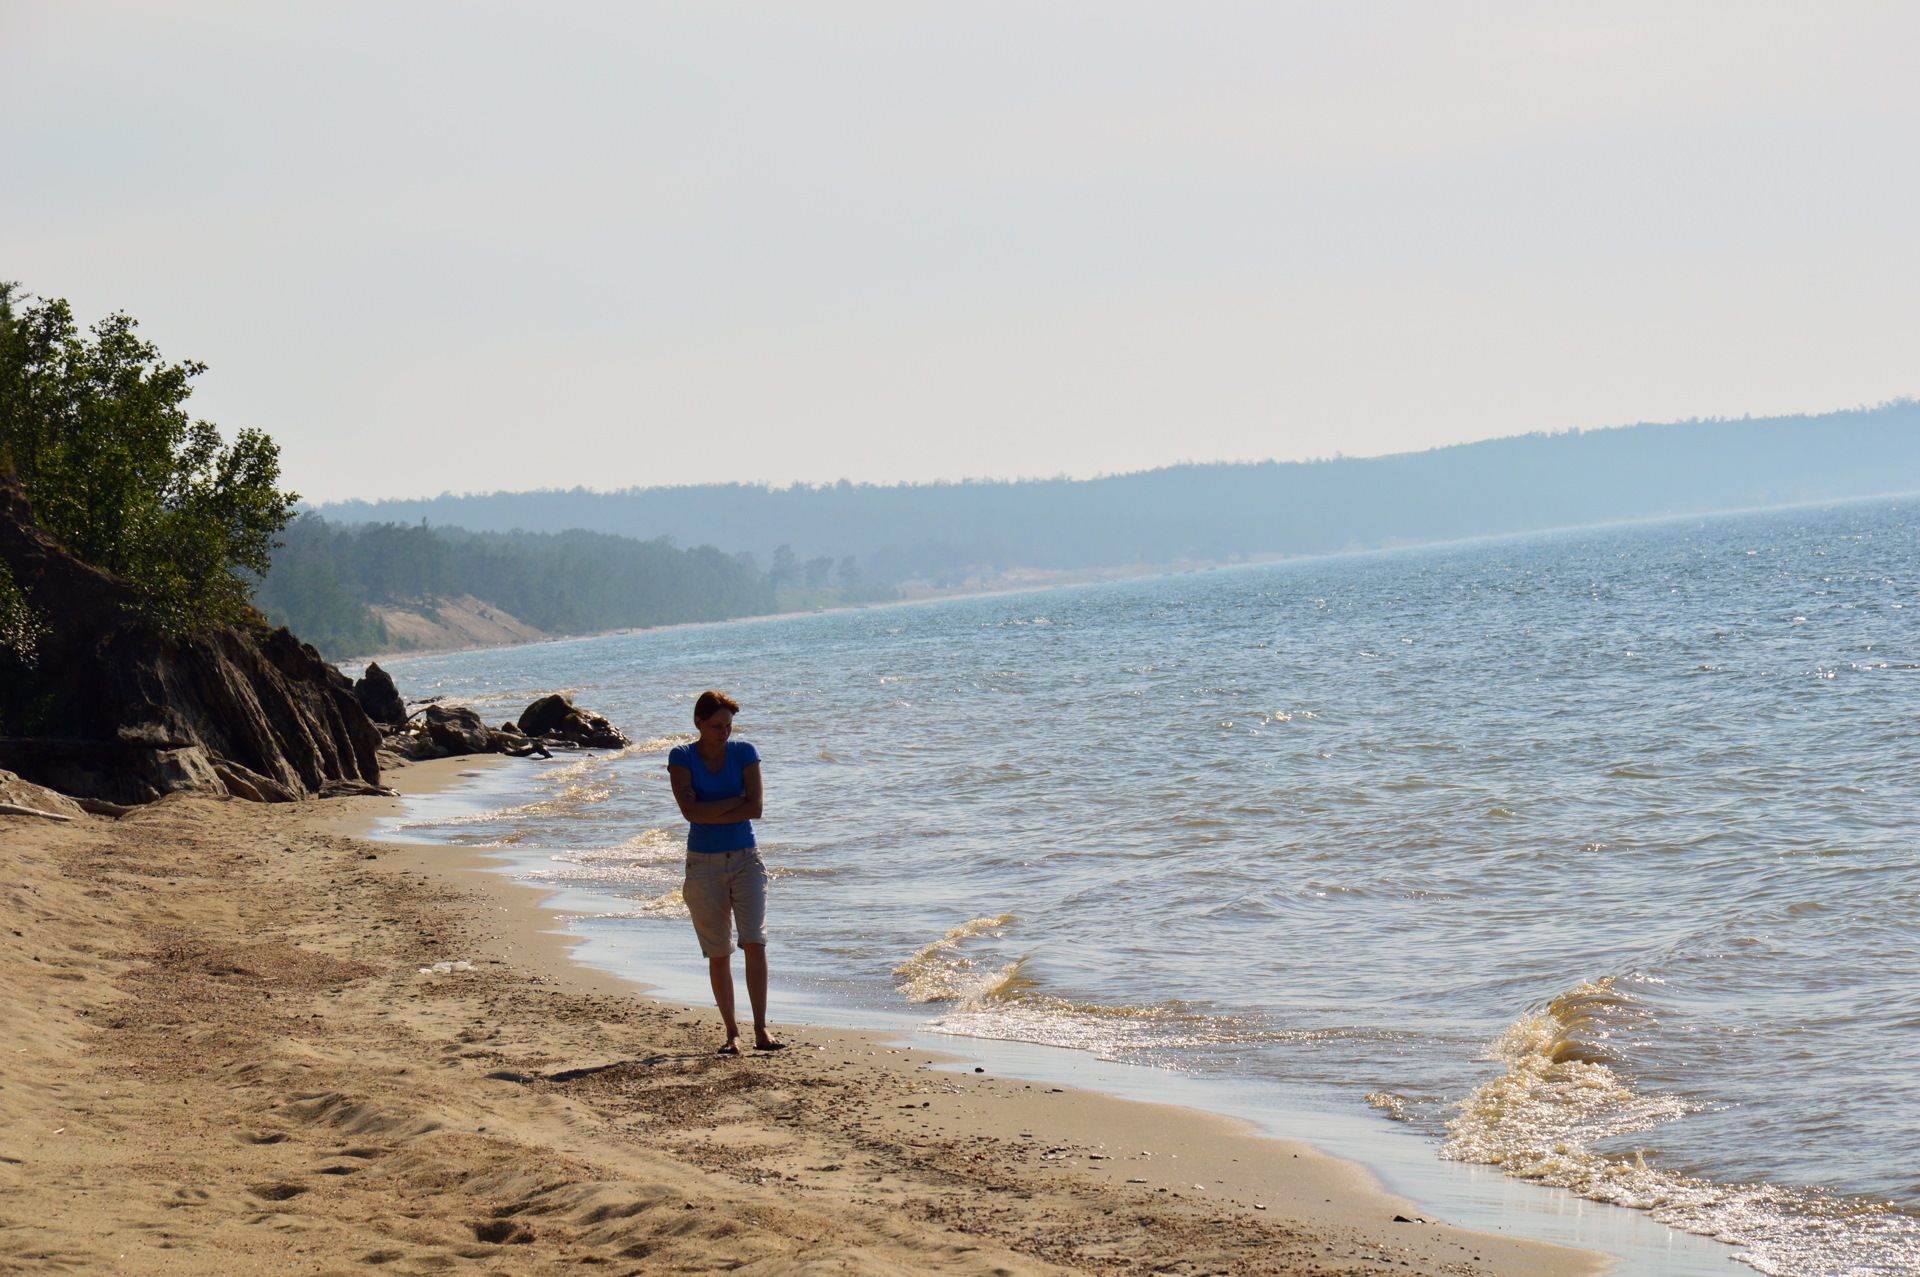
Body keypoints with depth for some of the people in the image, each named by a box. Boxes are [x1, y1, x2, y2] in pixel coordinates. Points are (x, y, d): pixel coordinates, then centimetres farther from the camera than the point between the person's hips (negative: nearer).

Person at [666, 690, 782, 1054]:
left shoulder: (744, 753, 1)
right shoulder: (682, 758, -2)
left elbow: (754, 809, -8)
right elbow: (690, 810, -15)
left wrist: (710, 814, -12)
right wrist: (735, 800, -12)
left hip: (745, 859, 0)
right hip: (704, 863, 0)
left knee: (755, 942, -12)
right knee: (718, 953, 3)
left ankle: (761, 1029, -8)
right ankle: (732, 1032, 11)